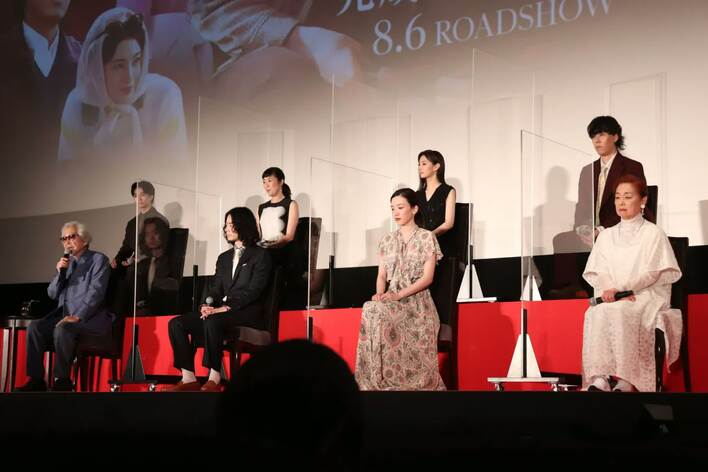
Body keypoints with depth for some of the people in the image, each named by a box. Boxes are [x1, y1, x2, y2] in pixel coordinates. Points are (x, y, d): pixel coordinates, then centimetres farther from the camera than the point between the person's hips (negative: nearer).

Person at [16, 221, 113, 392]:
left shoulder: (99, 260, 1)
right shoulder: (66, 262, 20)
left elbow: (96, 292, -12)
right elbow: (52, 294, 17)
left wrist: (77, 316, -23)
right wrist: (60, 272, -1)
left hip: (89, 319, -6)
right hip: (64, 314, 6)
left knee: (62, 329, -35)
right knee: (35, 327, -18)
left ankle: (62, 381, -25)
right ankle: (36, 380, -20)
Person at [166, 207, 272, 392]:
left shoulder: (260, 255, 2)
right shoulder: (224, 257, 23)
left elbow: (253, 290, -10)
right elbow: (216, 288, 16)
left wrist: (225, 307, -20)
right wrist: (208, 305, -8)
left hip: (247, 314, -7)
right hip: (220, 313, 7)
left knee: (212, 321, -37)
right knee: (176, 323, -13)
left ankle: (214, 379, -32)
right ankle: (188, 378, -19)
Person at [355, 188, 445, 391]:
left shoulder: (427, 238, 3)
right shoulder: (387, 241, 18)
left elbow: (427, 277, -6)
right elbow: (382, 275, 14)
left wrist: (399, 294, -18)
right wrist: (380, 293, -10)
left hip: (417, 302, -4)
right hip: (392, 301, 4)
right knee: (373, 310, -32)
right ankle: (379, 381, -29)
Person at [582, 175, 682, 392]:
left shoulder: (653, 234, 5)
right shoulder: (606, 236, 20)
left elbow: (653, 273, -5)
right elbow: (594, 272, 13)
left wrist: (619, 289, -15)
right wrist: (608, 290, -9)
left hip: (647, 297, -3)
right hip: (613, 299, 3)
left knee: (617, 312, -35)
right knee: (595, 313, -31)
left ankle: (625, 380, -35)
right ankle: (599, 378, -39)